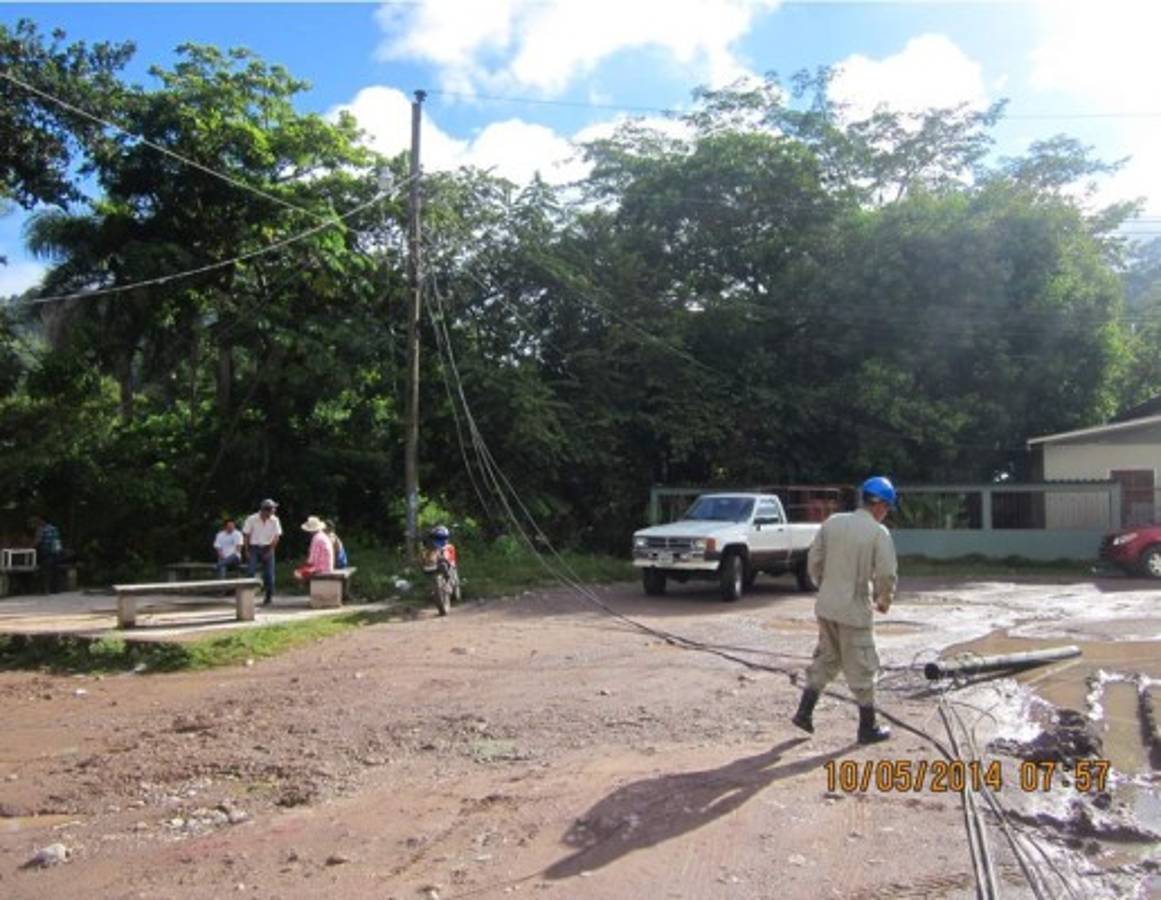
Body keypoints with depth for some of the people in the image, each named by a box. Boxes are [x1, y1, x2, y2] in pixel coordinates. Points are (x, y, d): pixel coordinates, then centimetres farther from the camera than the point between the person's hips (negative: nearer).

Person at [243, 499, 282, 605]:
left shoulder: (274, 520, -7)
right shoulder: (251, 519, -11)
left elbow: (276, 537, -3)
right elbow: (246, 535, -5)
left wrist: (270, 551, -7)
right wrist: (247, 550, -8)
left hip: (267, 549, 1)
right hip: (253, 548, -1)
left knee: (269, 575, 0)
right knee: (250, 572, -12)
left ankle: (268, 598, 12)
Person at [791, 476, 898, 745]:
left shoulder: (832, 522, 2)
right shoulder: (879, 533, -12)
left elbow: (814, 561, 5)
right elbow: (887, 575, -15)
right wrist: (884, 601, 4)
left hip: (826, 606, 5)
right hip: (855, 610, -5)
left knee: (826, 659, 21)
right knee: (862, 669, 8)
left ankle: (804, 712, 19)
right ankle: (868, 728, 19)